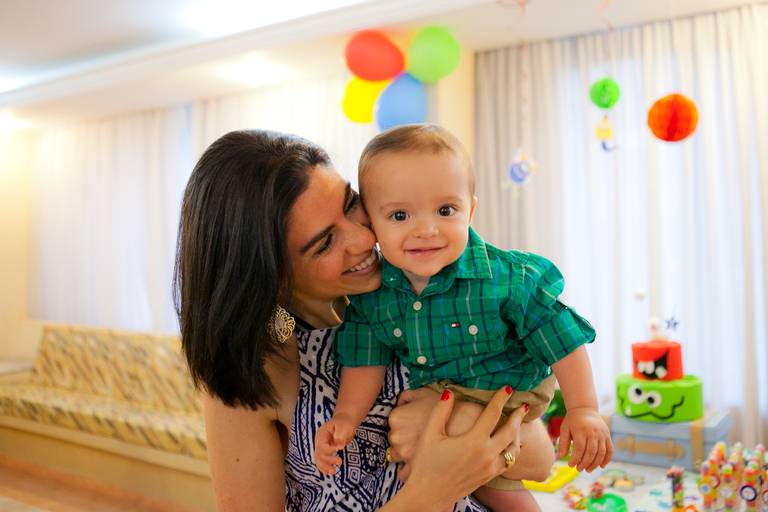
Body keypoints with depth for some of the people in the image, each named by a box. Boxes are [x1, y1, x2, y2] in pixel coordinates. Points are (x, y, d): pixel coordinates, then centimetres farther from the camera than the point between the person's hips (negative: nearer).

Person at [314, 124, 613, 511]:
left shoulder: (509, 279, -28)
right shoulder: (370, 291, -16)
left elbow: (561, 338, -18)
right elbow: (366, 358, -4)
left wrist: (583, 410, -18)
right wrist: (346, 416, -13)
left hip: (508, 394, -4)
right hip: (429, 392, 4)